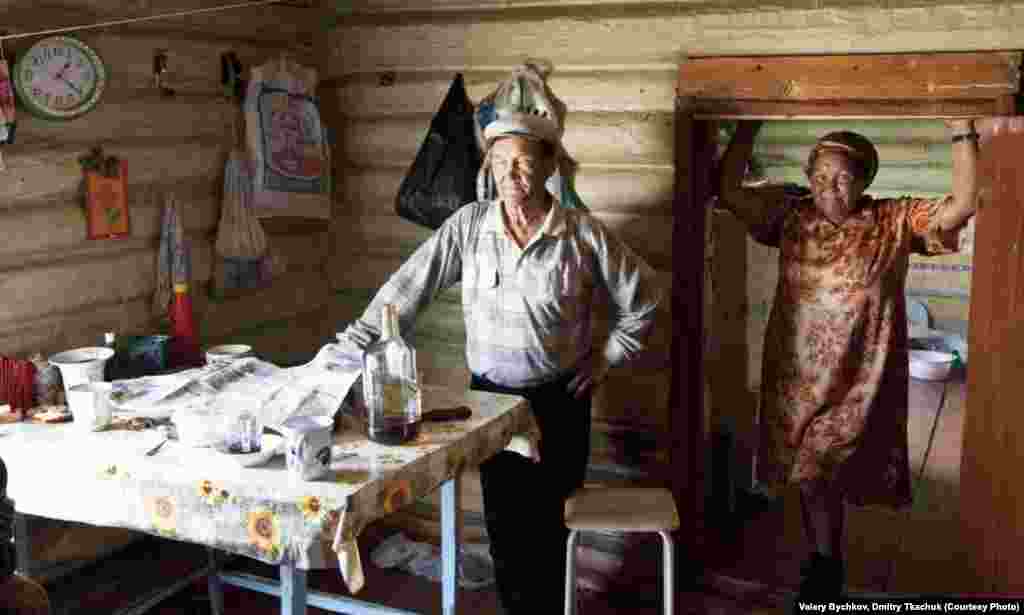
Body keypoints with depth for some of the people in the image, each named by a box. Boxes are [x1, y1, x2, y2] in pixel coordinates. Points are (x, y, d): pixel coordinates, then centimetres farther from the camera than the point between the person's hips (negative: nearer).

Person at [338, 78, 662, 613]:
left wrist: (608, 356, 1)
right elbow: (408, 287, -6)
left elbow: (643, 298, 2)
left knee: (547, 519, 7)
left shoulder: (583, 234, -10)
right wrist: (353, 347, -12)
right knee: (502, 519, 9)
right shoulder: (468, 225, -5)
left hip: (559, 399, -1)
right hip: (490, 395, 2)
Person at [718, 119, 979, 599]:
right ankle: (824, 561, 35)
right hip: (796, 374, 3)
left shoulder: (896, 222, -6)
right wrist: (749, 127, -13)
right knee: (809, 475, 14)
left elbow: (963, 205, -16)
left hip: (858, 379, -2)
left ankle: (825, 564, 30)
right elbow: (728, 191, -6)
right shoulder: (790, 215, -2)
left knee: (824, 474, 6)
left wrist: (963, 133, -21)